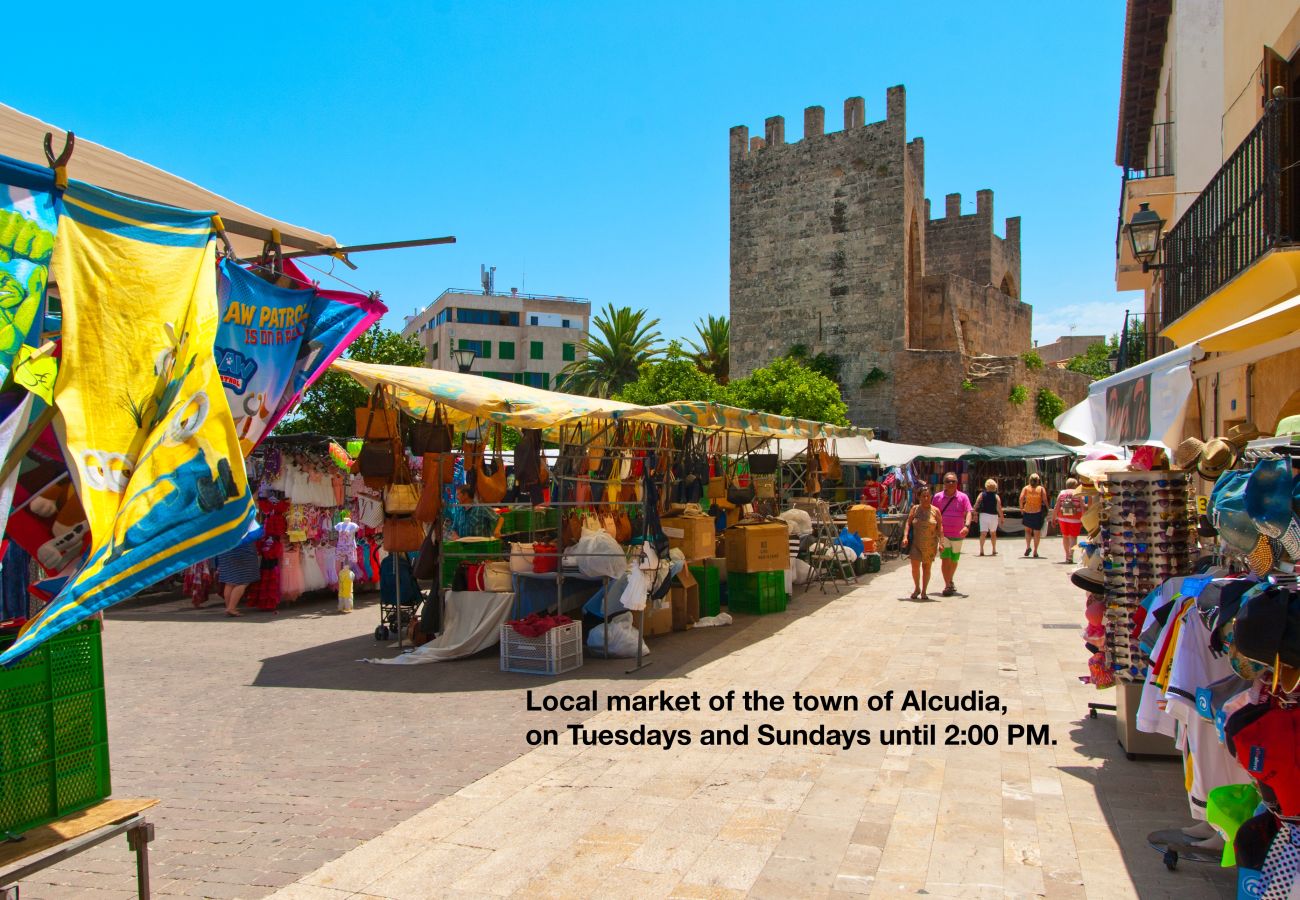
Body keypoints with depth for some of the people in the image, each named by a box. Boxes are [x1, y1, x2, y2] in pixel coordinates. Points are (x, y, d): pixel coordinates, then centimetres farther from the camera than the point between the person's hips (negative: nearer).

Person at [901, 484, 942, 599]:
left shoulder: (935, 510, 0)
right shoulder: (915, 509, 2)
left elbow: (940, 527, 1)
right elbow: (908, 523, 2)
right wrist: (905, 536, -11)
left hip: (930, 544, 0)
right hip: (915, 542, 0)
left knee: (926, 567, 5)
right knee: (915, 566, -4)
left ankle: (924, 591, 18)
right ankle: (917, 588, 19)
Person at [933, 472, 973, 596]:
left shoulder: (963, 497, 1)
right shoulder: (938, 497, 3)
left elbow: (968, 512, -8)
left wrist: (967, 526, -26)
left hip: (957, 534, 1)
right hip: (943, 534, -1)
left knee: (954, 560, 15)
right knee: (945, 559, -12)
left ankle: (951, 581, 38)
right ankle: (947, 585, -10)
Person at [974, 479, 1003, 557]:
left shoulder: (982, 494, -1)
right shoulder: (996, 496, -2)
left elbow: (976, 505, -8)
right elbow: (999, 508, -9)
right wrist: (1001, 518, -5)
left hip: (983, 515, -1)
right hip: (993, 516, 1)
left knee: (983, 533, -7)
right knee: (993, 533, 20)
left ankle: (981, 549, -26)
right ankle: (994, 549, 30)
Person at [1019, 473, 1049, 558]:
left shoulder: (1025, 488, 1)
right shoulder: (1041, 489, 1)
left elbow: (1021, 498, -10)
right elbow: (1045, 500, -8)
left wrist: (1021, 508, 2)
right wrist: (1046, 510, 1)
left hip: (1027, 512, 0)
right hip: (1038, 512, 0)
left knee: (1028, 530, 18)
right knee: (1037, 532, 8)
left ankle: (1028, 546, -1)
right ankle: (1035, 551, 8)